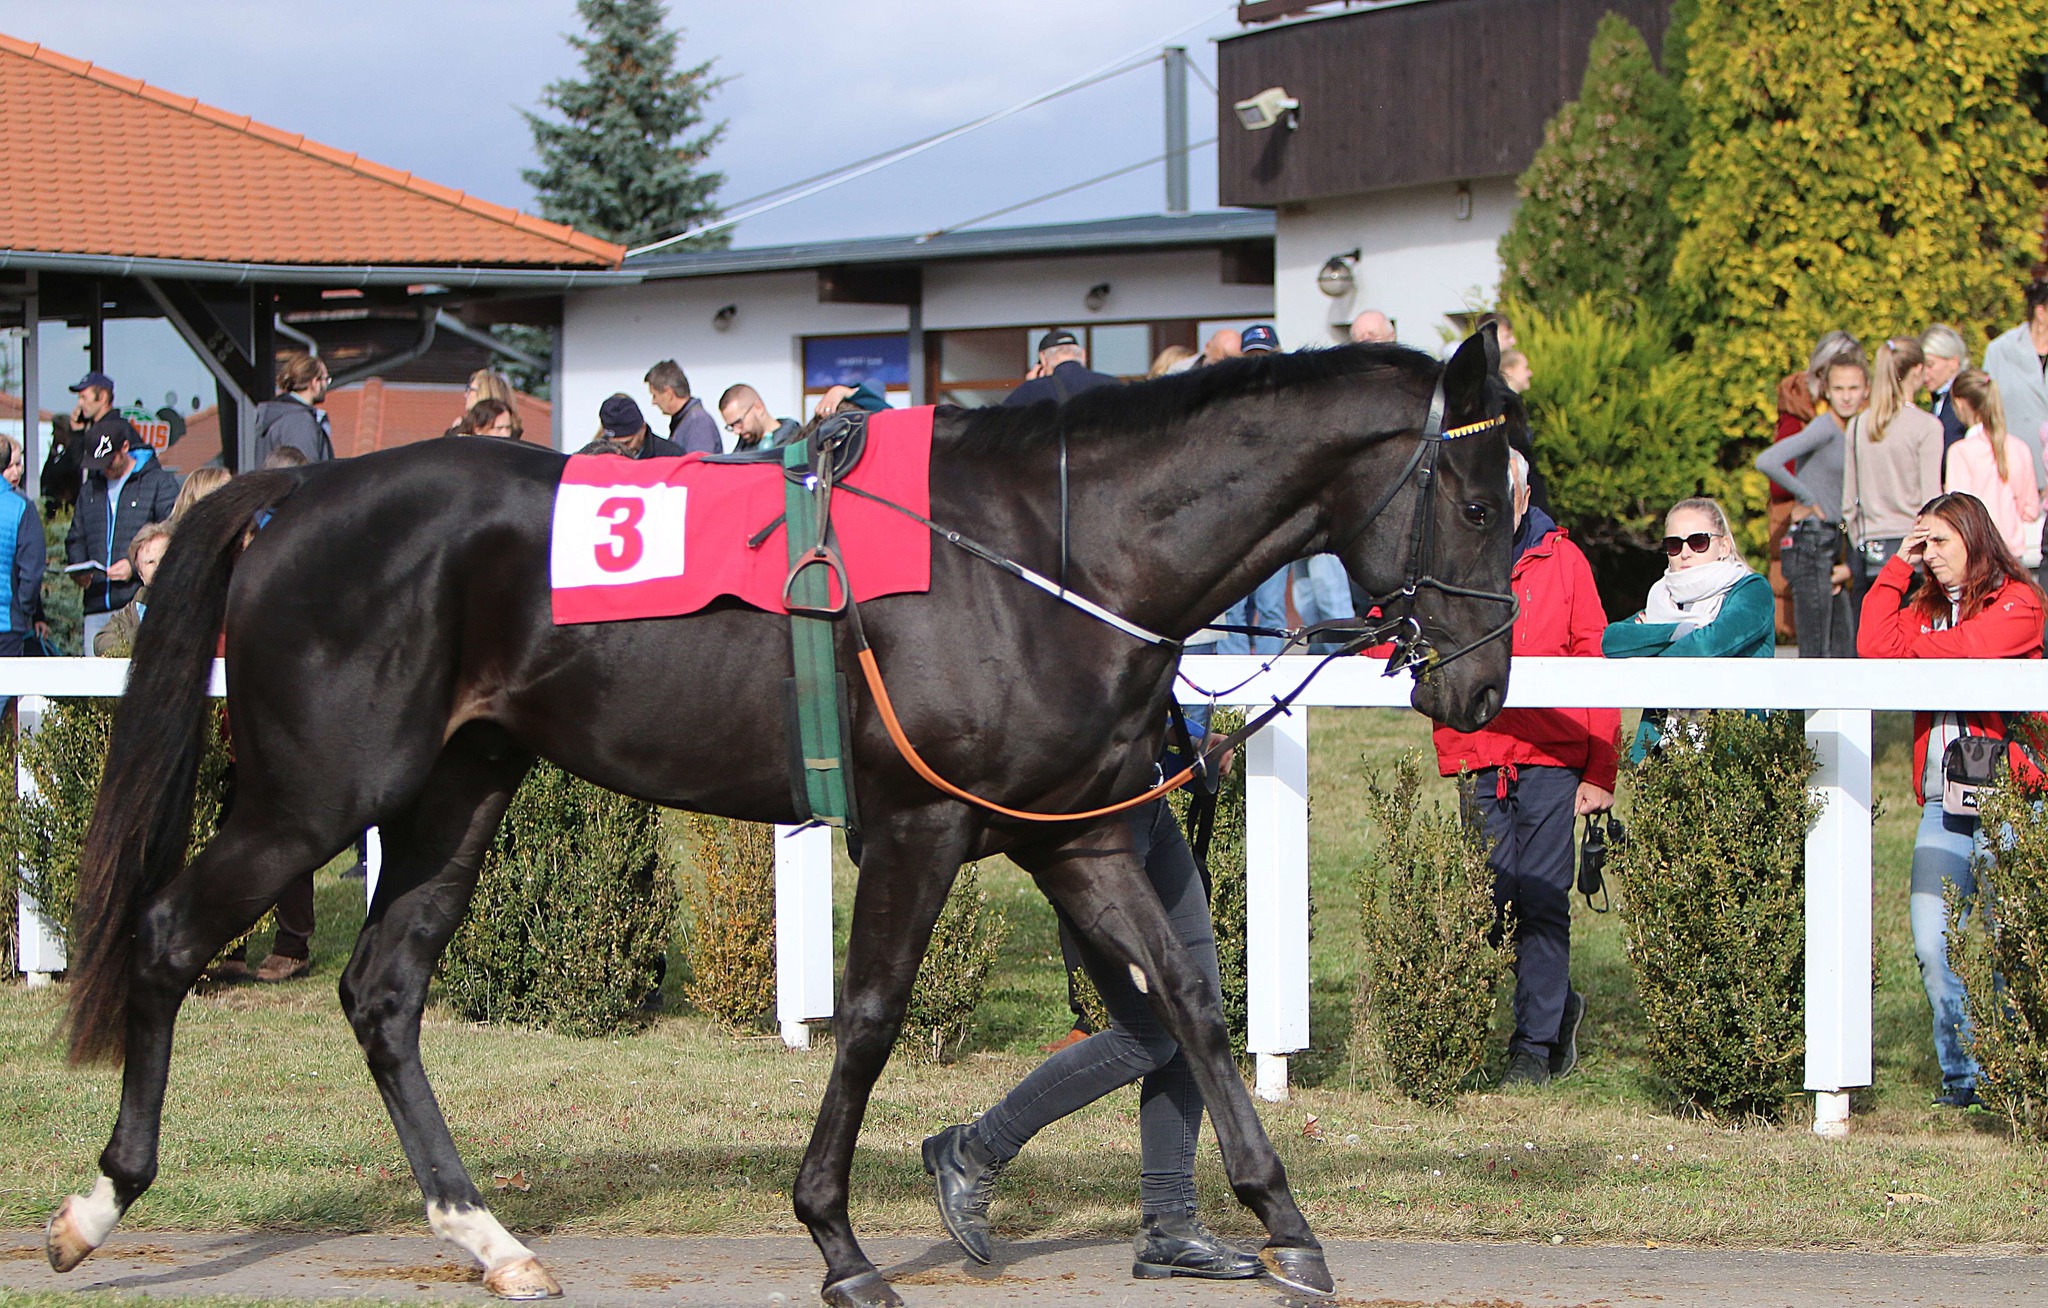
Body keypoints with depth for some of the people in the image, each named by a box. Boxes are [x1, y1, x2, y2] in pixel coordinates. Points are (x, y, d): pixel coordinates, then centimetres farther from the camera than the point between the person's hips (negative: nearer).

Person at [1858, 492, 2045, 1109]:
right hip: (1943, 802, 6)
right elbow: (1875, 646, 2)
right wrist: (1898, 566, 4)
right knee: (1933, 941, -2)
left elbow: (1969, 648, -16)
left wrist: (1912, 646, 1)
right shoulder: (1926, 606, 18)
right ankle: (1963, 1074, 5)